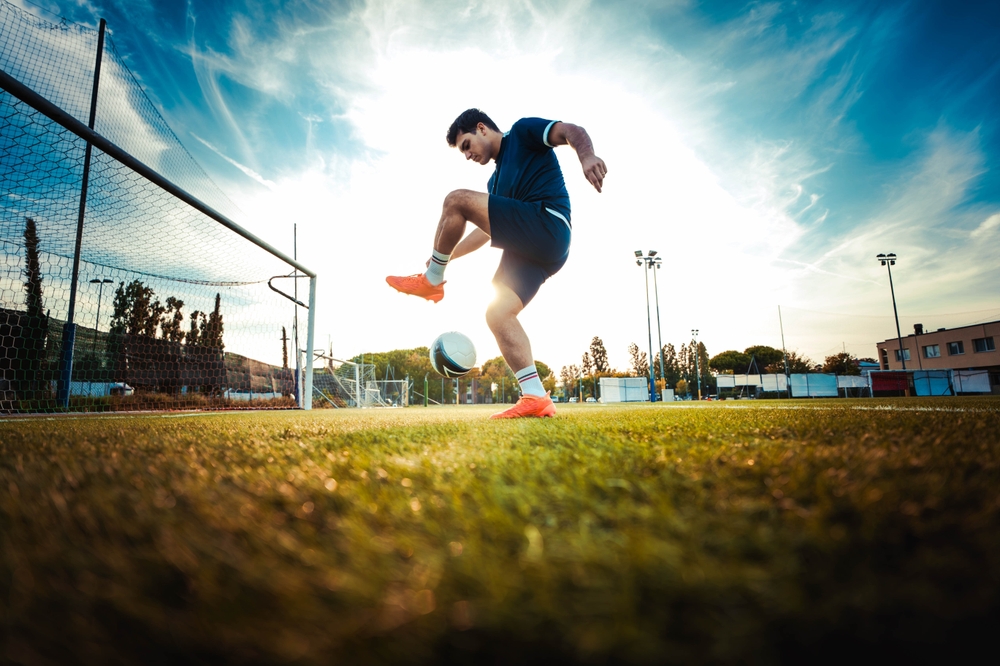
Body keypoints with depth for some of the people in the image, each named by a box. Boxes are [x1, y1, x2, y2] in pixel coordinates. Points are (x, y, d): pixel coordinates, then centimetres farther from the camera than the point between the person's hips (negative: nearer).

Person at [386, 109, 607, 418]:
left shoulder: (523, 132, 8)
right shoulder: (496, 179, 30)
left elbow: (571, 131, -8)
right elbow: (486, 228, 33)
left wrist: (586, 155, -32)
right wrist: (445, 256, 28)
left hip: (547, 224, -9)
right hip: (543, 251, 9)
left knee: (456, 200, -13)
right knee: (497, 314, -4)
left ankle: (431, 281, -1)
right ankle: (535, 397, -9)